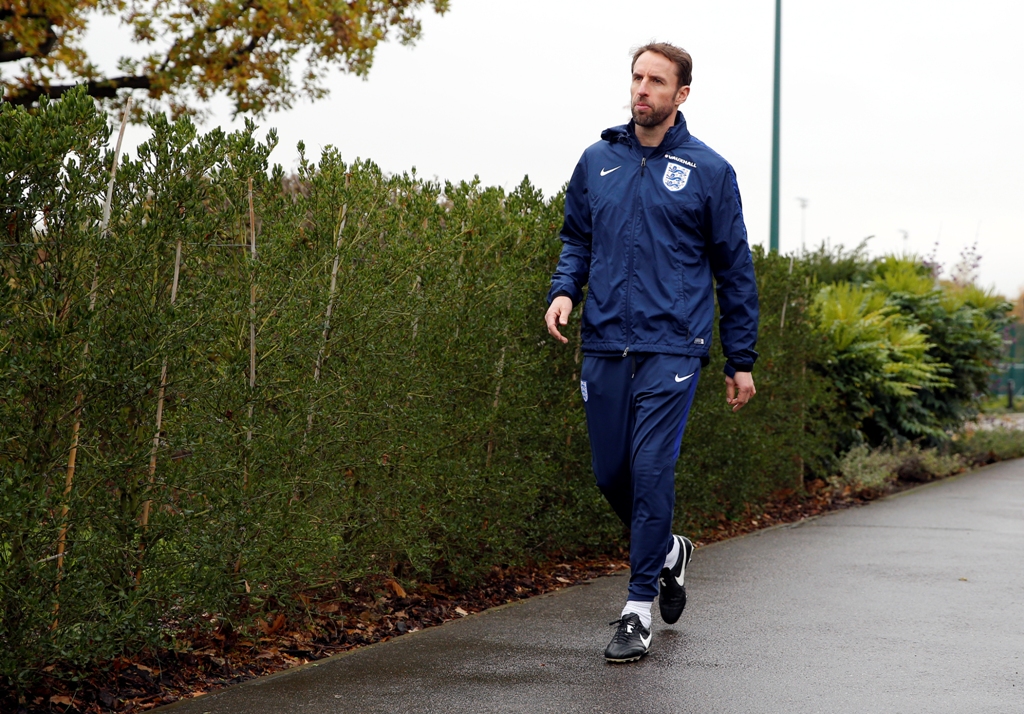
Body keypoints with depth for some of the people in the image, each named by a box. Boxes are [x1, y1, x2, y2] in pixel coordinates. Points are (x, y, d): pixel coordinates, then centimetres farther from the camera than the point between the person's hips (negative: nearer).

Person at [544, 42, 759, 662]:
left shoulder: (709, 171, 0)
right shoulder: (597, 162, 10)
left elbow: (735, 269, 4)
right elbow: (577, 239, 20)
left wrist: (742, 361, 4)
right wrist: (564, 290, -2)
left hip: (672, 348, -4)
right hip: (605, 344, 4)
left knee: (652, 469, -10)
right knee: (612, 473, 8)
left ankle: (639, 610, 0)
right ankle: (668, 552, 37)